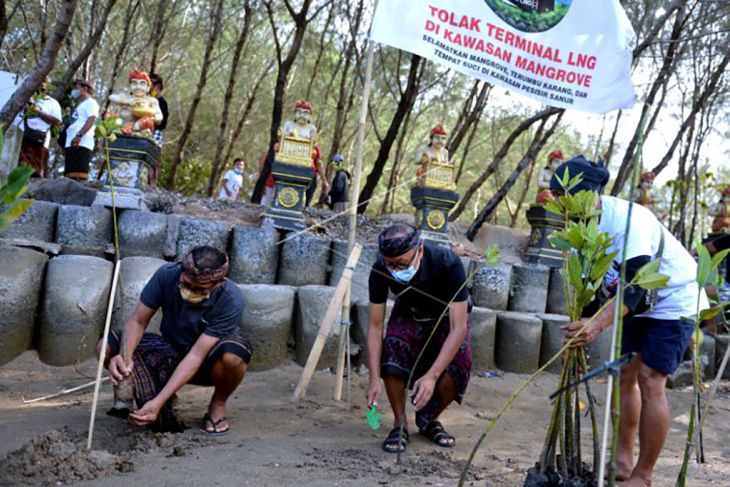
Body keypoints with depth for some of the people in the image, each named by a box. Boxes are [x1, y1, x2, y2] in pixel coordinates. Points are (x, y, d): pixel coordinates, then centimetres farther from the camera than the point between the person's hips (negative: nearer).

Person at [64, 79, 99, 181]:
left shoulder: (90, 102, 5)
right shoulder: (80, 106, 33)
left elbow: (91, 120, -12)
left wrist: (79, 135, -24)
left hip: (81, 143, -10)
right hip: (72, 144, 10)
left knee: (79, 175, -21)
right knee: (70, 175, 2)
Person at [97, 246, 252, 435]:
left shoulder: (230, 300, -30)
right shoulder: (167, 275, -21)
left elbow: (197, 355, -32)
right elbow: (137, 321, -15)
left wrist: (158, 402, -38)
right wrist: (125, 356, -36)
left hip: (207, 361, -3)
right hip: (170, 350, 3)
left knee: (232, 356, -39)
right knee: (106, 348, -19)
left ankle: (218, 405, -3)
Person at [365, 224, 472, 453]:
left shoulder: (448, 264, -38)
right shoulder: (380, 270, -29)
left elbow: (458, 328, -38)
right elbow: (375, 325, -23)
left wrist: (431, 376, -47)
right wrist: (374, 378, -31)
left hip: (448, 317, -1)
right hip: (408, 315, 2)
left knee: (458, 365, -27)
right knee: (392, 346, -30)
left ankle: (428, 420, 3)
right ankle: (400, 424, -11)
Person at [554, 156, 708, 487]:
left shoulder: (629, 219, -33)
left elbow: (635, 283, -41)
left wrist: (598, 325, -53)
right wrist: (581, 325, -15)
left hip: (675, 301, -8)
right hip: (639, 304, 8)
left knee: (649, 382, -12)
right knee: (625, 375, 8)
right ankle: (623, 460, 18)